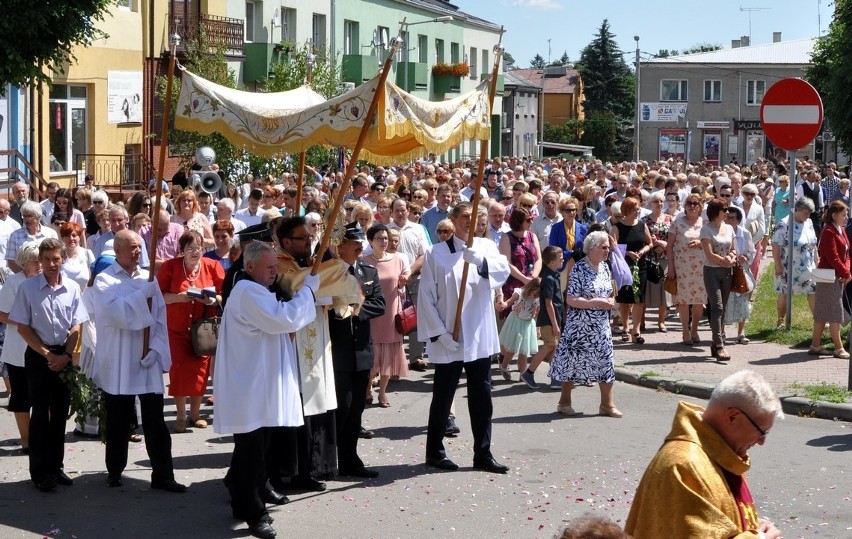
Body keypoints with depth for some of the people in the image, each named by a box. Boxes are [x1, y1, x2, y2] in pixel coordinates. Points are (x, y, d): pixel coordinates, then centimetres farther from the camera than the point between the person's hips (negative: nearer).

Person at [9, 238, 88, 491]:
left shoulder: (72, 288, -2)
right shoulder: (28, 288, -9)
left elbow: (75, 327, 3)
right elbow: (23, 327, -6)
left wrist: (65, 356, -8)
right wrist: (47, 355, -10)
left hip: (64, 355, 3)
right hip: (38, 355, -3)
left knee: (60, 412, 9)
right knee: (40, 413, -1)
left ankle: (55, 466, 19)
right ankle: (39, 472, 5)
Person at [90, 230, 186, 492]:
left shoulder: (148, 278, 9)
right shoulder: (105, 281, -3)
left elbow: (160, 318, 6)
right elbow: (117, 312, -19)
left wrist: (155, 349, -6)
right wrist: (145, 292, -18)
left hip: (148, 363, 3)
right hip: (118, 365, -3)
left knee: (155, 422, 1)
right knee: (118, 422, 8)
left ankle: (162, 475, 5)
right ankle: (115, 471, 22)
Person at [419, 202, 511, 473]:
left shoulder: (486, 247, 5)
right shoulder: (436, 253, -3)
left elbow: (503, 270, -15)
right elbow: (427, 296, -4)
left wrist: (480, 260, -34)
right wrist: (439, 333, -11)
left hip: (480, 338, 3)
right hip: (448, 340, -3)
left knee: (482, 399, 7)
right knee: (443, 398, 7)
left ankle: (483, 454, 15)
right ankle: (434, 452, 19)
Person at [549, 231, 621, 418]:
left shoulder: (605, 267, 7)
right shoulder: (579, 269, -15)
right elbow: (571, 300, -20)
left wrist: (611, 300, -3)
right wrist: (597, 303, -23)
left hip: (601, 325, 7)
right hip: (580, 326, -7)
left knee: (605, 362, 6)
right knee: (573, 361, 3)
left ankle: (607, 404, 14)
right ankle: (565, 402, 16)